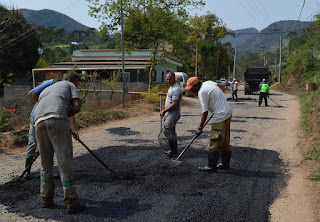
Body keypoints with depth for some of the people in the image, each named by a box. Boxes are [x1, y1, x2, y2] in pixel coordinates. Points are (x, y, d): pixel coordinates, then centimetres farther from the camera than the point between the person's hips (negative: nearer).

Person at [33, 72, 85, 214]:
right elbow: (77, 107, 7)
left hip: (39, 122, 6)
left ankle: (46, 199, 25)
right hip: (56, 120, -5)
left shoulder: (45, 91, 41)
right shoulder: (70, 86, 25)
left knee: (46, 162, 19)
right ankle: (72, 203, 0)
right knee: (64, 162, -3)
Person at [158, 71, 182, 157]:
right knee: (171, 131, 15)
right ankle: (174, 150, 23)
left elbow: (174, 104, -23)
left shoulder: (176, 89, -19)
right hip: (169, 113, 11)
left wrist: (164, 111, -20)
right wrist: (163, 94, 30)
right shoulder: (171, 87, 15)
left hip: (173, 113, -11)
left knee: (167, 129, -16)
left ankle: (174, 151, -12)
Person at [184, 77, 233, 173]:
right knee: (225, 141, 16)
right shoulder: (208, 83, 10)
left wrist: (200, 127, -11)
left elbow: (205, 112, -18)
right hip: (228, 112, 10)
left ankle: (211, 166, -1)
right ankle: (225, 164, 24)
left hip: (220, 116, -10)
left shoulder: (201, 93, -17)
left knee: (215, 142, -6)